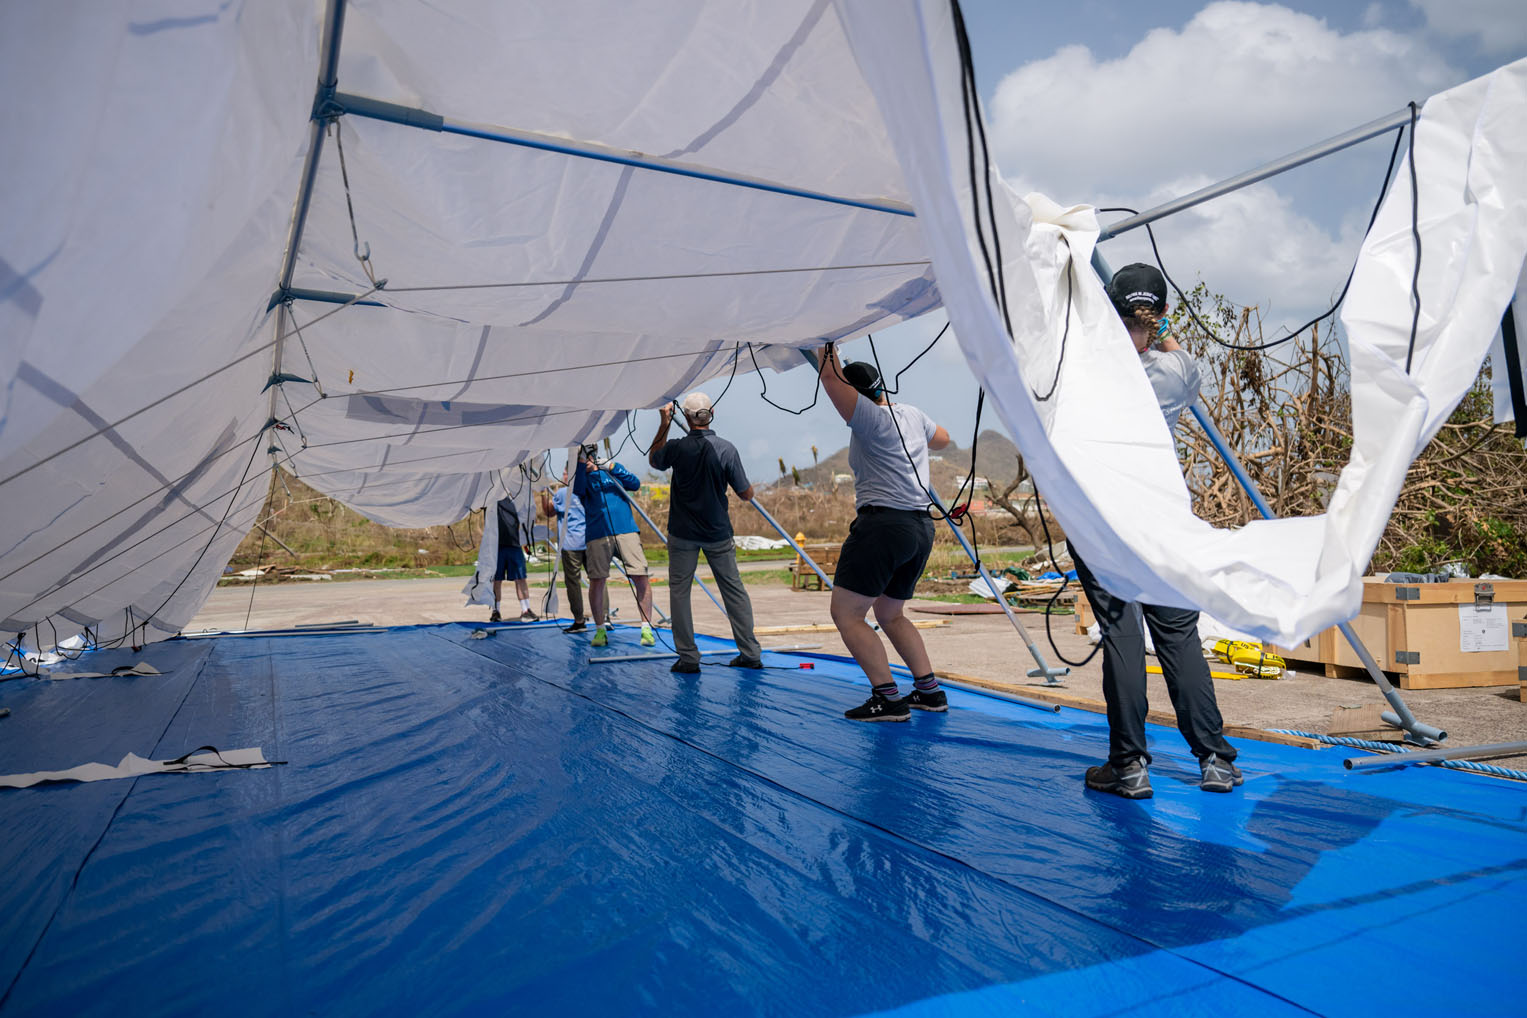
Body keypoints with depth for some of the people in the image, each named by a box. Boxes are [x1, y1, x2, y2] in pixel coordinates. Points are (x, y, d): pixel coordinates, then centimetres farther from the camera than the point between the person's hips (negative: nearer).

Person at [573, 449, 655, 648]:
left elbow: (635, 484, 3)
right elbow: (577, 490, -11)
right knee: (596, 581, -3)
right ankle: (600, 630, 11)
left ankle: (647, 629, 0)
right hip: (597, 536, 0)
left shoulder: (611, 469, 17)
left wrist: (614, 468, -8)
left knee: (641, 578, -7)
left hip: (625, 531, 1)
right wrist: (581, 463, -20)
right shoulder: (580, 477, 12)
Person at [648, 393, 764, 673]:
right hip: (718, 533, 1)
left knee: (679, 591, 8)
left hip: (683, 534, -1)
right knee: (734, 589, 9)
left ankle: (688, 657, 7)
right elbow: (746, 494, -6)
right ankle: (751, 653, 12)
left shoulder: (677, 448, -11)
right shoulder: (726, 449, -11)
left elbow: (653, 459, 13)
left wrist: (664, 425, 14)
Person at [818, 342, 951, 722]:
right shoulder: (912, 414, 13)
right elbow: (942, 438, 32)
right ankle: (929, 690, 18)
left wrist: (827, 347, 3)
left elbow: (831, 379, -14)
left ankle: (888, 698, -7)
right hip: (921, 527, 10)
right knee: (890, 614, 22)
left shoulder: (872, 419, -12)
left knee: (846, 614, -4)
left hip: (882, 523, -9)